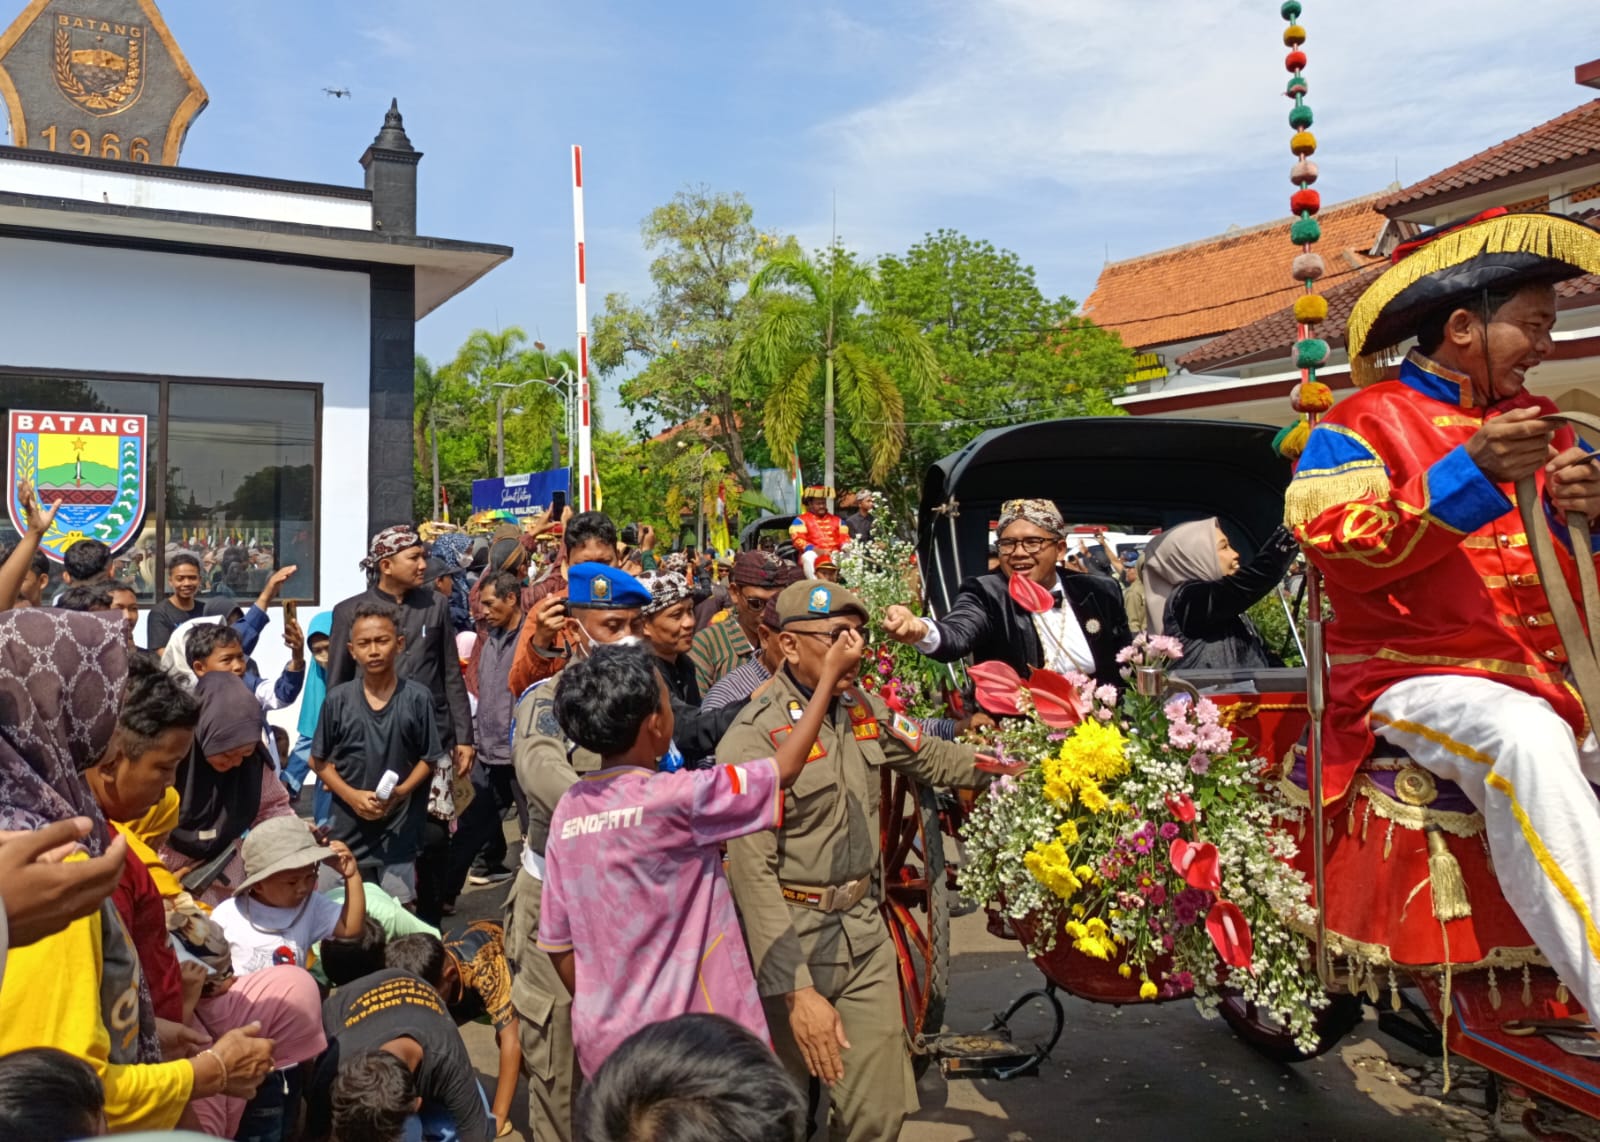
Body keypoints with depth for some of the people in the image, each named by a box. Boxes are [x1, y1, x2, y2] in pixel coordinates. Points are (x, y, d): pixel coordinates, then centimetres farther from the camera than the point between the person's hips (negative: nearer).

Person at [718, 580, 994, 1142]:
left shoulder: (865, 708, 3)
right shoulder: (754, 738, -20)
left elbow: (931, 757, 22)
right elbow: (753, 873, -22)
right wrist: (798, 991, -23)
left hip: (865, 928, 6)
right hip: (791, 937, -6)